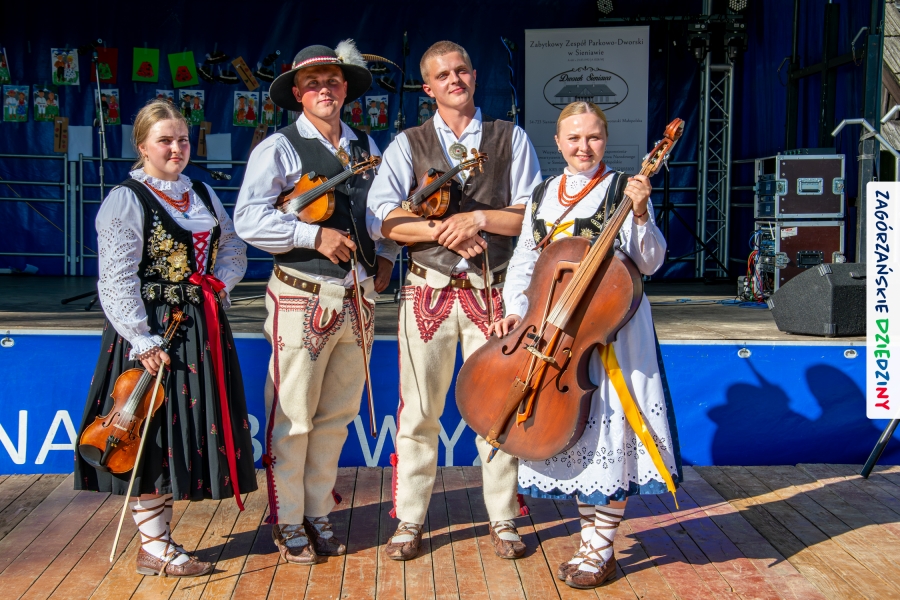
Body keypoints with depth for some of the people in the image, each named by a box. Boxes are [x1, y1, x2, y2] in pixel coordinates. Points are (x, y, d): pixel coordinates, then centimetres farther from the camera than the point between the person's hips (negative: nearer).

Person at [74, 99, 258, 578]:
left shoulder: (202, 194, 14)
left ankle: (159, 534, 23)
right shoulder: (125, 201, -8)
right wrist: (143, 341, -19)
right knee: (153, 432, -3)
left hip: (203, 330, 7)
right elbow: (117, 281, -14)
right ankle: (153, 547, 8)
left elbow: (233, 248, 18)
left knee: (190, 426, 10)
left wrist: (220, 280, -3)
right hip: (153, 332, -7)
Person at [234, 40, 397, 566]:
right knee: (293, 417, -1)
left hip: (357, 301, 6)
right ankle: (288, 522, 14)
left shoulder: (367, 147, 14)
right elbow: (249, 220, -14)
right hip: (303, 300, -5)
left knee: (337, 415, 12)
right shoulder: (279, 149, -4)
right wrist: (316, 236, -18)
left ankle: (319, 514, 25)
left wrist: (386, 255, 10)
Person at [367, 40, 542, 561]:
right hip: (428, 291, 0)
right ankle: (411, 520, 15)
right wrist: (445, 231, -15)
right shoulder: (408, 145, 8)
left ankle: (503, 520, 17)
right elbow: (382, 219, -5)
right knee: (419, 410, 2)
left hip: (493, 292, 0)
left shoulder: (511, 138, 9)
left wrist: (478, 219, -13)